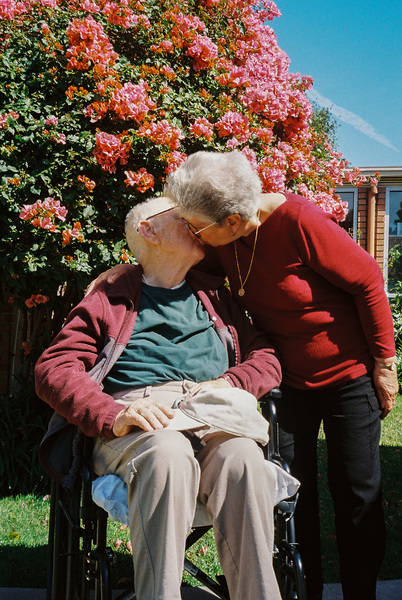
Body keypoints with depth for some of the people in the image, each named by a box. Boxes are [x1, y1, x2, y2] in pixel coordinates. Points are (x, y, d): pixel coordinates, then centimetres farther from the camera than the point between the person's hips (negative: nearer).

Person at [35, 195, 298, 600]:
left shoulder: (215, 297, 32)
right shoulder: (109, 299, 20)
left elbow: (266, 358, 25)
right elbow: (53, 369, 6)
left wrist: (228, 384, 0)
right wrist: (113, 415, -14)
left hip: (213, 417, 2)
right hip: (137, 422, -2)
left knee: (242, 457, -34)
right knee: (168, 453, -38)